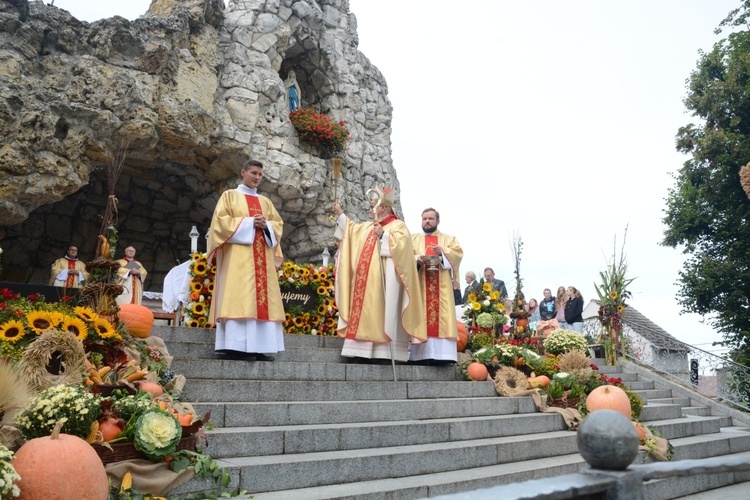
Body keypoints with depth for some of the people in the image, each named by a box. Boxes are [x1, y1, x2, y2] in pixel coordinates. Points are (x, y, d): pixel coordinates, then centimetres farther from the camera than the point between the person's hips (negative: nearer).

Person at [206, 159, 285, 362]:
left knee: (263, 298, -4)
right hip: (238, 255, -5)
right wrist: (249, 223, -11)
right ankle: (234, 347, -17)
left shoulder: (265, 201, 23)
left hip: (262, 257, 5)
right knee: (238, 298, -14)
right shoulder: (230, 195, 10)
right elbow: (220, 220, -3)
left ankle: (258, 347, -5)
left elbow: (278, 224, 16)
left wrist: (266, 225, -6)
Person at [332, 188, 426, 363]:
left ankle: (386, 351, -12)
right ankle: (364, 350, 0)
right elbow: (351, 229, 34)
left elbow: (401, 244, -16)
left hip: (384, 280, -8)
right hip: (367, 281, 8)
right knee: (367, 310, 1)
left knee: (383, 310, -11)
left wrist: (383, 235, -16)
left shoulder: (398, 225, 0)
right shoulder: (368, 227, 22)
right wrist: (340, 214, 28)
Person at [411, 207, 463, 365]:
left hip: (442, 286, 0)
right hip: (420, 285, 0)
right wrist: (417, 260, -16)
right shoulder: (414, 239, 21)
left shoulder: (449, 239, 21)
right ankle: (422, 354, -13)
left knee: (443, 316, -11)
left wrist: (443, 252, -17)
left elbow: (457, 253, 2)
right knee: (420, 317, -10)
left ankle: (442, 354, -15)